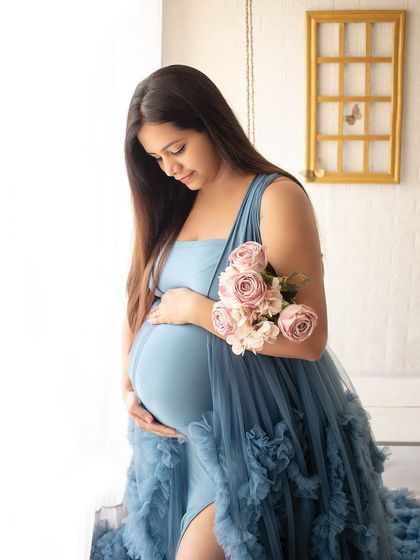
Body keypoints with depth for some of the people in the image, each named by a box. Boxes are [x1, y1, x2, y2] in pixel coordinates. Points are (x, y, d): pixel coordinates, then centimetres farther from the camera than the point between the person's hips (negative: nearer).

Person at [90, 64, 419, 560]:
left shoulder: (276, 198, -14)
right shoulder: (170, 209, 7)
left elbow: (309, 338, -21)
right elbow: (138, 303, 13)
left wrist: (195, 308, -18)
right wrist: (128, 388, -1)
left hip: (255, 429, -7)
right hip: (179, 426, 7)